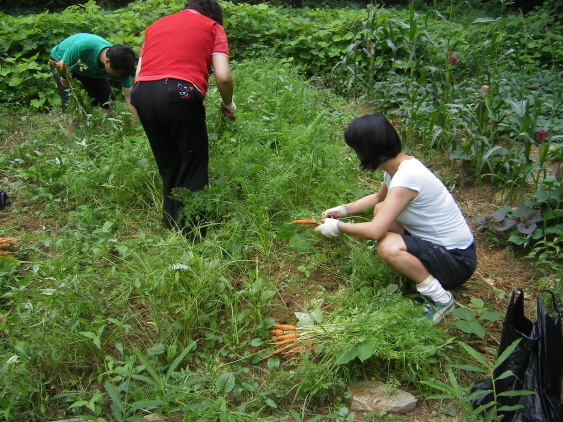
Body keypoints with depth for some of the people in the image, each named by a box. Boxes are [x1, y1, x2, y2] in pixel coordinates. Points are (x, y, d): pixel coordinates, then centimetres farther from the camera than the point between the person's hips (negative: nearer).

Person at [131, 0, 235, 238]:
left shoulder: (156, 25, 29)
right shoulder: (213, 27, 16)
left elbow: (139, 72, 20)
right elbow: (223, 77, 2)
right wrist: (228, 105, 19)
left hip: (141, 92, 5)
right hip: (180, 93, -5)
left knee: (167, 166, 19)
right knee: (193, 164, 6)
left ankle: (170, 226, 27)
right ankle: (192, 235, 8)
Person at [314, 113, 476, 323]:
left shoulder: (406, 177, -28)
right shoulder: (398, 165, 1)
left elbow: (375, 231, -32)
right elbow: (377, 197, 23)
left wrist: (337, 227, -15)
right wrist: (343, 210, 16)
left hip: (457, 259, -10)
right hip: (435, 242, 10)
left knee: (388, 247, -33)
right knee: (381, 210, 9)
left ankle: (440, 299, -9)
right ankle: (421, 274, 10)